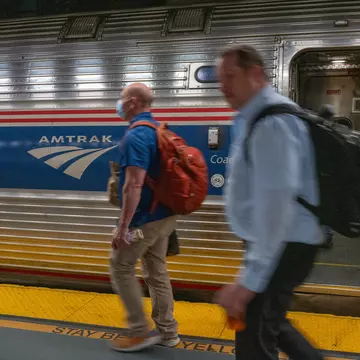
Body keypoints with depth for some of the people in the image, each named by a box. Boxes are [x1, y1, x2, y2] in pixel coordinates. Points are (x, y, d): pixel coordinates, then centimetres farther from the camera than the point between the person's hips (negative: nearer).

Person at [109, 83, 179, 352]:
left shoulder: (135, 136, -19)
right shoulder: (160, 131, 10)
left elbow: (134, 184, -26)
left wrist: (123, 226, -23)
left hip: (144, 219, -9)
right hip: (164, 216, 9)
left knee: (121, 269, 6)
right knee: (157, 272, 16)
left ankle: (140, 332, 12)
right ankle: (167, 331, 25)